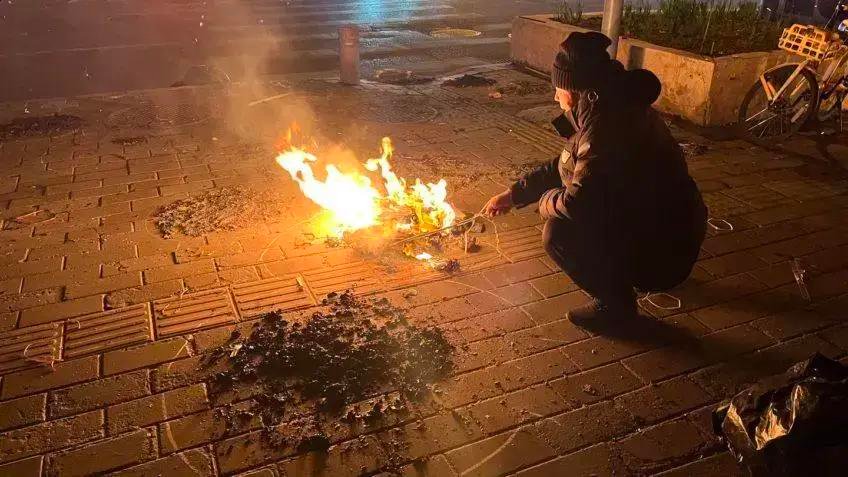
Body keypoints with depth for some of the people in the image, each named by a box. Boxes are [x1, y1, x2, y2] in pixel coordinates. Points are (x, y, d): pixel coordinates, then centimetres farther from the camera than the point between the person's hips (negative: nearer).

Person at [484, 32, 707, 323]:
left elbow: (577, 201, -32)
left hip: (663, 255, -10)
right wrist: (514, 195, 12)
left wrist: (545, 202, -9)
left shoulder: (610, 129, -29)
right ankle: (617, 275, 26)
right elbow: (566, 166, 13)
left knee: (558, 233, -20)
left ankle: (615, 302, 0)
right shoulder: (613, 110, 3)